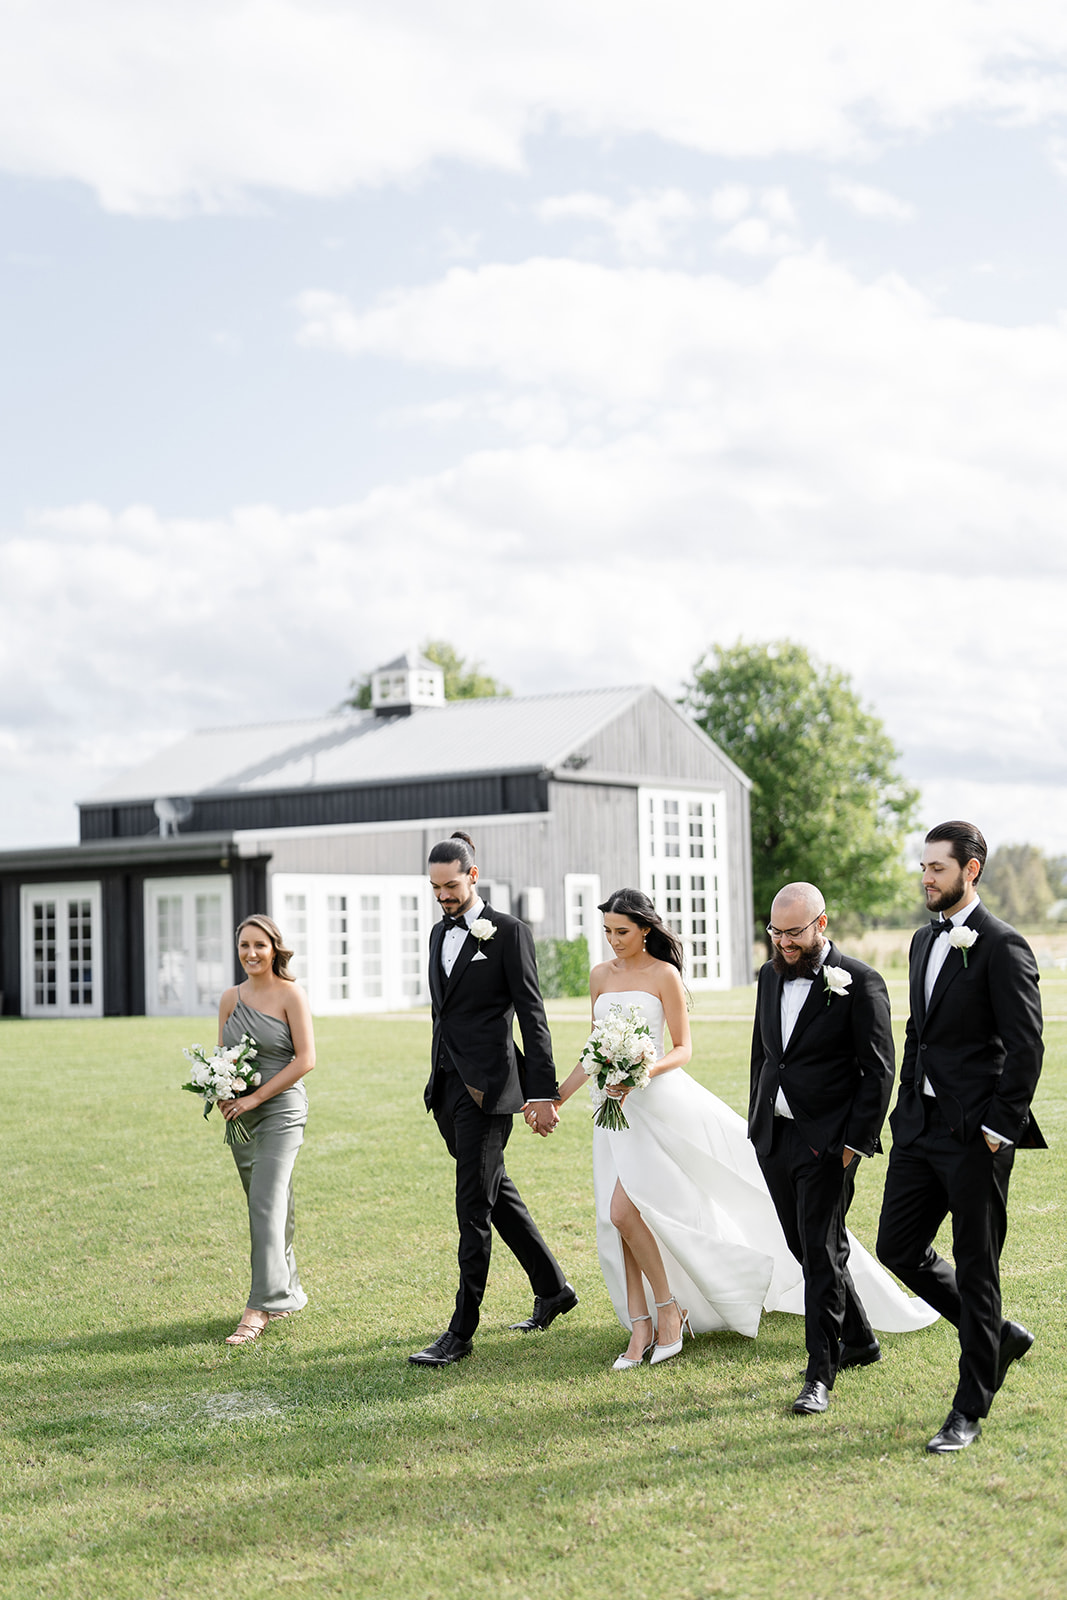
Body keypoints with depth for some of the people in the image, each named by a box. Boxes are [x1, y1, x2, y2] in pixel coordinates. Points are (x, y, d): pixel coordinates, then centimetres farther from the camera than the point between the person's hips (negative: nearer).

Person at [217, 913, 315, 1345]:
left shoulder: (290, 994, -6)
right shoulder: (230, 999, 9)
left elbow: (305, 1059, -11)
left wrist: (256, 1097, -15)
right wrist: (222, 1093, -6)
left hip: (280, 1110, -6)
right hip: (241, 1115, 6)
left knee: (266, 1203, -14)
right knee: (266, 1206, 12)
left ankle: (259, 1308, -14)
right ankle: (288, 1292, 26)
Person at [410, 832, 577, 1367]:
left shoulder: (509, 932, -7)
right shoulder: (439, 933, 15)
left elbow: (532, 1017, -9)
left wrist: (543, 1093, -13)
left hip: (487, 1086, -8)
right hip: (447, 1085, 8)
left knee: (474, 1207, -6)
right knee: (496, 1194, 16)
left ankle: (461, 1331, -3)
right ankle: (552, 1288, 31)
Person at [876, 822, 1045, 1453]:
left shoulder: (1003, 946, -12)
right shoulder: (925, 942, 15)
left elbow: (1026, 1045, -15)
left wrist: (1000, 1128, -16)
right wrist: (908, 1105, 16)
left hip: (975, 1134, -8)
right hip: (921, 1126, 8)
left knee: (975, 1268, 1)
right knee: (898, 1247, 9)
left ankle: (970, 1412, 11)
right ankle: (1001, 1336, 28)